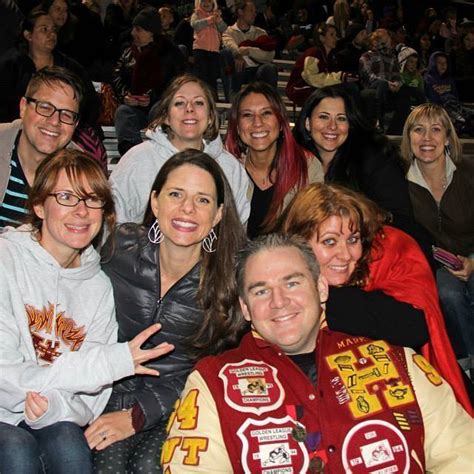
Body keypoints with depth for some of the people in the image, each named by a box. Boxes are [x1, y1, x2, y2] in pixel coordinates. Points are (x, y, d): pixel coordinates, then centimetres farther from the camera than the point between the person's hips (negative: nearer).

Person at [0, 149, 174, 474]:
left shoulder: (100, 286, 4)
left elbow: (90, 399, 4)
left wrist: (56, 406, -20)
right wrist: (107, 363, -21)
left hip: (56, 422, 3)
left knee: (68, 443, -27)